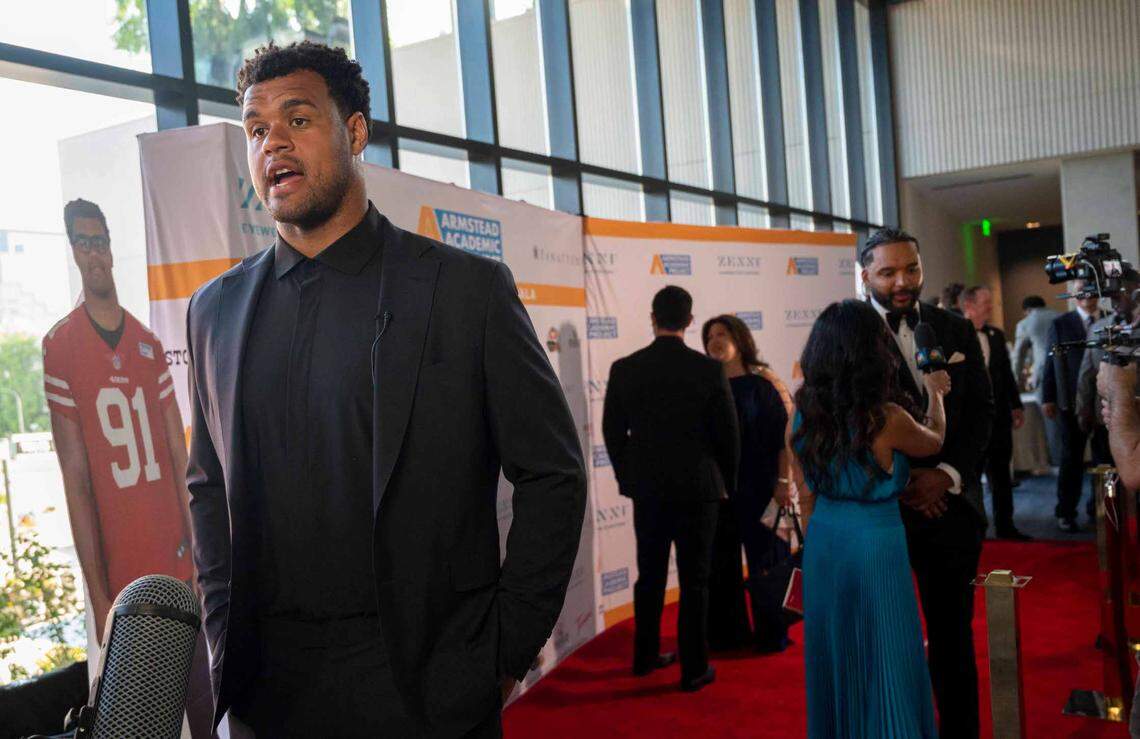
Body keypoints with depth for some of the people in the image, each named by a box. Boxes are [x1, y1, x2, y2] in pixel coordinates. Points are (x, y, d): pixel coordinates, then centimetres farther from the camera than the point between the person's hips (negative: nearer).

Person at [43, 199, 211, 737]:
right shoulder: (59, 346, -6)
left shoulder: (149, 344, 8)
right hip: (120, 572, -4)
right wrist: (97, 595, -8)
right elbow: (75, 477, -8)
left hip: (177, 565, 4)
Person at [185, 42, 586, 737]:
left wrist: (504, 656, -7)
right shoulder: (215, 308, 7)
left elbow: (553, 476, -5)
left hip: (425, 683, -3)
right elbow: (209, 487, 15)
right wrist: (227, 637, 5)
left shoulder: (469, 287, -6)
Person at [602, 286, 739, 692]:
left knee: (650, 576, 16)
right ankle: (694, 668, 13)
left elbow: (613, 432, 2)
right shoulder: (709, 370, -10)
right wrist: (727, 484, 9)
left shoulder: (624, 369, -4)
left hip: (646, 489, 3)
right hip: (697, 489, -3)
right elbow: (727, 434, -5)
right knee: (694, 581, 7)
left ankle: (646, 656, 28)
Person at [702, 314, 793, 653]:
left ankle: (771, 634, 21)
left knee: (761, 560, 5)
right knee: (721, 561, 10)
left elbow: (784, 431, -9)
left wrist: (784, 481, -14)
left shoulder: (761, 379, -7)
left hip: (756, 486, -4)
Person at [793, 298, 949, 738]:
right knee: (885, 666, 10)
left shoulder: (806, 410, -6)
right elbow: (935, 441, 5)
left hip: (823, 541, 5)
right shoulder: (886, 418, -19)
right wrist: (935, 391, 21)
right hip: (876, 543, -5)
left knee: (834, 657, 19)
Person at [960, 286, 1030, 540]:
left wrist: (1016, 405, 12)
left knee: (1001, 472, 12)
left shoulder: (996, 335, 10)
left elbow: (1007, 372, 15)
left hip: (998, 414, 6)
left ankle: (1004, 526, 21)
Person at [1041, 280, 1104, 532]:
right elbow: (1050, 362, 1)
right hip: (1073, 401, -2)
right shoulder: (1060, 324, 2)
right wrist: (1048, 398, -4)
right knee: (1072, 458, 5)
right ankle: (1066, 512, 14)